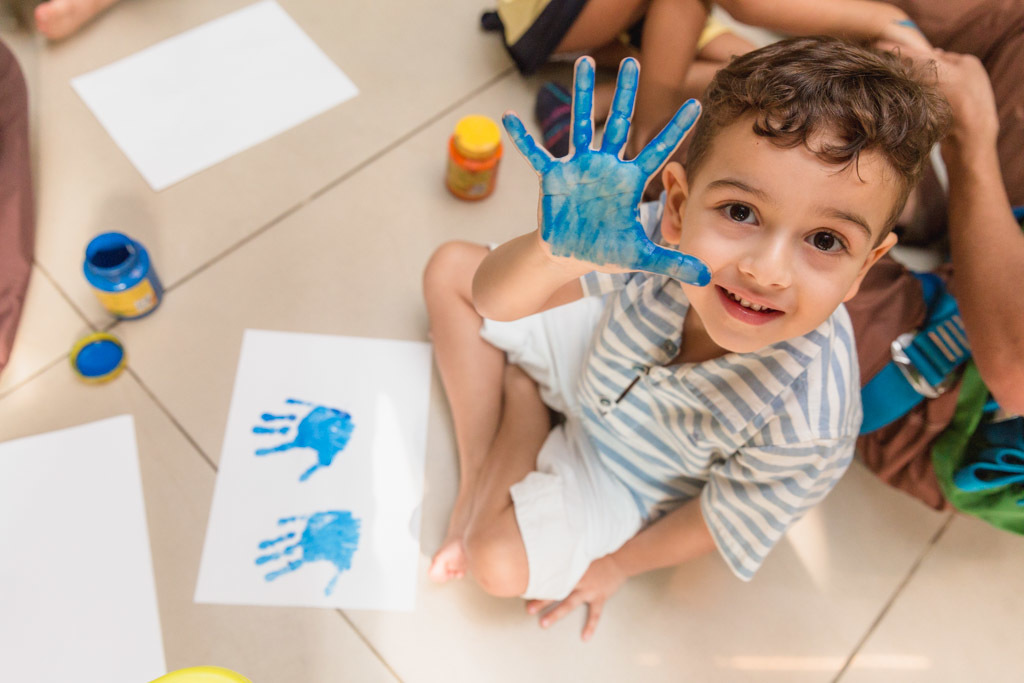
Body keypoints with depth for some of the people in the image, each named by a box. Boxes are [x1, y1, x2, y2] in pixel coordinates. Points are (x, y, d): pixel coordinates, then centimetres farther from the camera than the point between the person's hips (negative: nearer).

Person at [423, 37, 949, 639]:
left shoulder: (810, 427, -39)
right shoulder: (651, 238, -36)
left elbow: (718, 524, -19)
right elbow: (492, 300, -34)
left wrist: (617, 566, -2)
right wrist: (555, 250, -58)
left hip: (623, 476, -3)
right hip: (597, 363, 3)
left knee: (501, 563, -17)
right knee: (450, 266, -1)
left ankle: (523, 401, 8)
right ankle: (479, 469, 5)